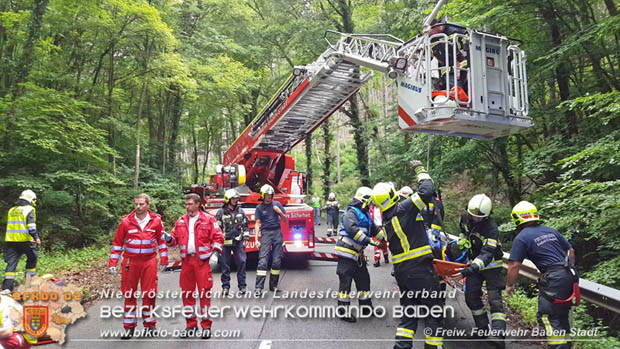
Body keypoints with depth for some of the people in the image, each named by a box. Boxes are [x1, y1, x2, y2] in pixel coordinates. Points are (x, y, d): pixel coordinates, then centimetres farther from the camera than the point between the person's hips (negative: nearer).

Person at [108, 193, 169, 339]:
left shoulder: (156, 221, 1)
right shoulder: (126, 221, -1)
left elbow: (162, 240, 9)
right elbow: (117, 243, 4)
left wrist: (164, 260, 8)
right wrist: (112, 263, 0)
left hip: (149, 262, 0)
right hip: (130, 261, 0)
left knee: (149, 294, 4)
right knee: (129, 294, 6)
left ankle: (149, 325, 18)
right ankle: (129, 326, 19)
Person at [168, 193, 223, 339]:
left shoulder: (208, 220, 0)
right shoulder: (181, 221, 13)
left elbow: (218, 237, -2)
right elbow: (175, 238, 16)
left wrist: (215, 254, -12)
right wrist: (169, 239, -6)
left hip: (203, 261, -4)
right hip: (186, 261, 5)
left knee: (205, 293, -2)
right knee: (186, 293, 9)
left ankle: (206, 326, 8)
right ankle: (191, 325, 21)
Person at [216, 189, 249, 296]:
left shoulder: (240, 211, 10)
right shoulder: (221, 212, 0)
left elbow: (245, 224, 17)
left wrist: (246, 235, 8)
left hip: (238, 241, 2)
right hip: (225, 242, -2)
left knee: (241, 262, -2)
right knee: (225, 264, 4)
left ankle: (242, 286, 8)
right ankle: (225, 286, 14)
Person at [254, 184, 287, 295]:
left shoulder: (277, 204, 8)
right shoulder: (259, 207, 4)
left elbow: (285, 220, 11)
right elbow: (258, 224, 2)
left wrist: (279, 212, -8)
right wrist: (256, 239, -6)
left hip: (277, 232, 2)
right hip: (266, 233, -2)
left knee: (277, 260, 2)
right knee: (263, 261, -10)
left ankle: (273, 285, 13)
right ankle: (259, 287, -12)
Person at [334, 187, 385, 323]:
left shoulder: (365, 214, 17)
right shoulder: (351, 213, -15)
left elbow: (375, 229, 26)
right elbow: (352, 229, -30)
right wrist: (368, 240, -33)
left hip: (358, 253, 10)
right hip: (346, 252, -10)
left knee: (364, 279, 15)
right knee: (346, 281, -7)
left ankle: (365, 306, 28)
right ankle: (342, 311, 0)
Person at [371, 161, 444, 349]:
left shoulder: (386, 219, 9)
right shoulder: (403, 208, -15)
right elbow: (426, 192, -19)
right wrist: (421, 171, -4)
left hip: (401, 270, 8)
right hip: (420, 269, -8)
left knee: (408, 311, 17)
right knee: (433, 312, 5)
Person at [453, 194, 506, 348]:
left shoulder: (491, 228, -30)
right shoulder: (465, 217, -11)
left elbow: (486, 254, -38)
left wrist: (472, 268, -49)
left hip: (491, 264, -6)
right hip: (474, 262, 6)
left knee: (494, 299, -12)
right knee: (471, 296, 6)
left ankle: (498, 336, -15)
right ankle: (483, 328, 20)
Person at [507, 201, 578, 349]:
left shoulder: (521, 238, -6)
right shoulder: (551, 230, 14)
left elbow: (514, 265, -8)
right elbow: (571, 251, 20)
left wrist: (510, 285, 5)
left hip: (553, 279, -8)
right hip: (570, 277, 8)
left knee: (547, 316, -1)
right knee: (561, 314, 21)